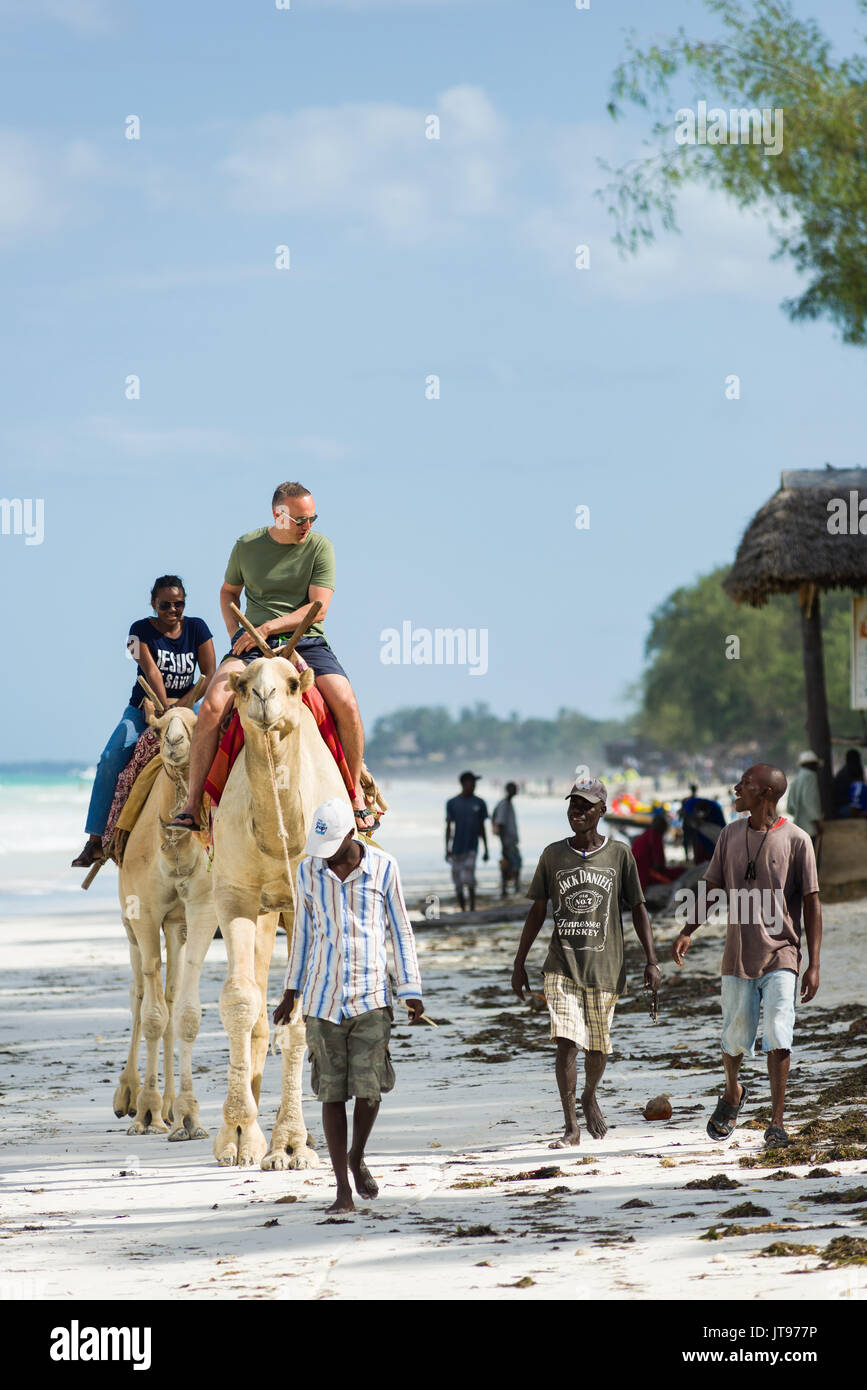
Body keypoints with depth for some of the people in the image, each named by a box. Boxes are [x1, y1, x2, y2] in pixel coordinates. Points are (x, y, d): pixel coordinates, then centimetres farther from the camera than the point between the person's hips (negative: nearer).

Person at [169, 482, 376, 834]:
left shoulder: (320, 546, 1)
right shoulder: (246, 547, 7)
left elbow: (319, 607, -7)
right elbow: (228, 593, 23)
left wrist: (269, 627, -16)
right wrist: (235, 635, 5)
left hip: (306, 641, -1)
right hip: (254, 642, 1)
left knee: (347, 705, -25)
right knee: (212, 705, -24)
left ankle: (356, 795, -4)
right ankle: (191, 805, -18)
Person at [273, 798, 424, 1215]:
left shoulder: (382, 867, -2)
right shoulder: (308, 872, 4)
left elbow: (400, 930, 4)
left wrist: (412, 992, 0)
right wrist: (290, 991, 18)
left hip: (370, 997, -2)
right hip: (322, 997, 2)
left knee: (369, 1086, -11)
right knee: (331, 1091, 0)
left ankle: (357, 1158, 17)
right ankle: (343, 1188, 6)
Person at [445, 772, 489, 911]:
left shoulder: (479, 804, 5)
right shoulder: (452, 803, 4)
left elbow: (481, 828, 10)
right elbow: (448, 827, 5)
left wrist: (486, 850, 10)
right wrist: (447, 849, -1)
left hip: (471, 847, -1)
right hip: (456, 848, 1)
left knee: (468, 878, -17)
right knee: (458, 882, 4)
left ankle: (472, 908, -6)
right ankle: (463, 910, 15)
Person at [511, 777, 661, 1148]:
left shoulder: (619, 854, 2)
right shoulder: (553, 855, 5)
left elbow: (637, 908, 4)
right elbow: (537, 911, 11)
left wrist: (651, 961, -4)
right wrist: (519, 963, 10)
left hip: (605, 965, 0)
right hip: (562, 966, 0)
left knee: (598, 1046, 9)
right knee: (566, 1041, -15)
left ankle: (590, 1097, 40)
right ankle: (571, 1127, -12)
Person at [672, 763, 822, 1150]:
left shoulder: (796, 840, -6)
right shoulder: (731, 835, 7)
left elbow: (811, 904, -5)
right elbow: (712, 887, 14)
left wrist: (814, 965, -9)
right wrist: (688, 931, -1)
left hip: (781, 955, -4)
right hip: (738, 955, 4)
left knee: (777, 1032, -15)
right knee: (735, 1036, 8)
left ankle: (776, 1124, -13)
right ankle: (732, 1093, 38)